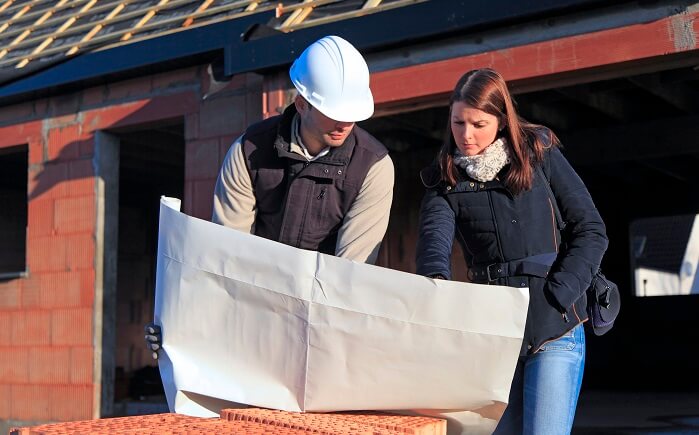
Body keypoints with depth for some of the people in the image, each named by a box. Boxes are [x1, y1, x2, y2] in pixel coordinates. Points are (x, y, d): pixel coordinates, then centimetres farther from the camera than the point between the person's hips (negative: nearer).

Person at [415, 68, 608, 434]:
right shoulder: (445, 179, 4)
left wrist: (556, 297, -12)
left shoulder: (540, 155, 0)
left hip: (554, 329, -3)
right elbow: (433, 238, -15)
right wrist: (436, 281, -37)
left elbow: (591, 231, 0)